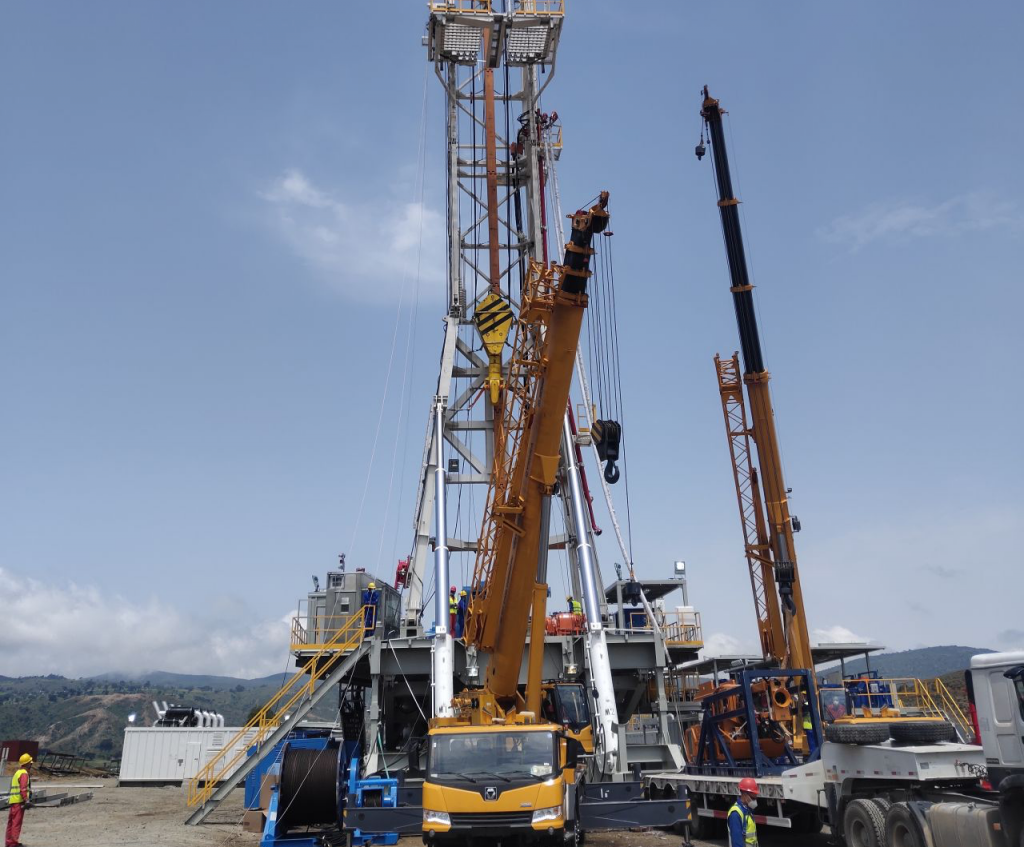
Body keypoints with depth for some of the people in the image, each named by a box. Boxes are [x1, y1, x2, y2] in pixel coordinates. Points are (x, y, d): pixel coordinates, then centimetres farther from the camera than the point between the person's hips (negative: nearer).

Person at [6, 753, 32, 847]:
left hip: (13, 800, 10)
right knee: (17, 822, -9)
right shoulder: (24, 774, -12)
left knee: (11, 821, 13)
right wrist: (26, 800, -23)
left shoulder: (18, 772, 19)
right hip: (19, 801, -10)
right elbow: (23, 789, -21)